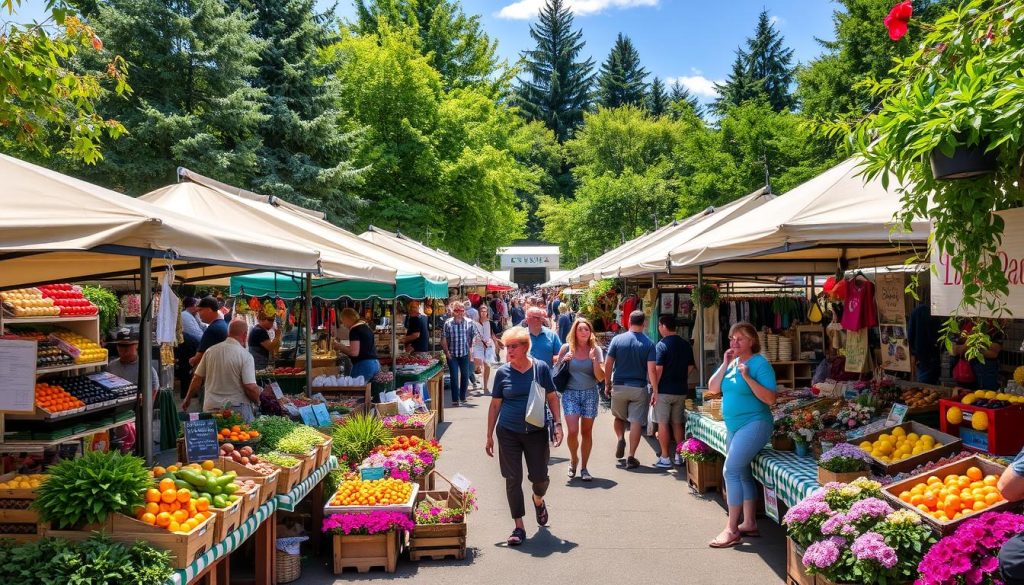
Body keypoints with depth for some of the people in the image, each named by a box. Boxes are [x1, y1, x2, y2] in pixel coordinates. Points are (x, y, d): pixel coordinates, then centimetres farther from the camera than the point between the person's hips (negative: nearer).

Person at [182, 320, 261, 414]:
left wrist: (187, 399, 22)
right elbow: (250, 388, -16)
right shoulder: (246, 355, -11)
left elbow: (197, 379, 8)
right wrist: (257, 402, 2)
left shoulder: (210, 351, 3)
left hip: (211, 408, 4)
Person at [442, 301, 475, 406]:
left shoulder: (469, 322, -4)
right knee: (454, 377, 0)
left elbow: (474, 337, 4)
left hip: (465, 354, 2)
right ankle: (455, 400, 7)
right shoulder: (448, 323, -8)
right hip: (452, 355, -2)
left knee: (465, 376, 10)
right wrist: (447, 352, -7)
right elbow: (444, 339, -4)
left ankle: (462, 397, 27)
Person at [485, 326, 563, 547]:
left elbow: (552, 398, 5)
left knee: (540, 477, 4)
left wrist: (557, 424, -4)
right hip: (509, 433, 0)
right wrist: (489, 436, 4)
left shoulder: (541, 368, -3)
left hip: (536, 432, 0)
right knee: (513, 479, 2)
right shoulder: (503, 372, -2)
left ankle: (538, 500, 40)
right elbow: (495, 405, 4)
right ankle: (519, 527, 13)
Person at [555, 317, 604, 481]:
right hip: (570, 393, -1)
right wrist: (564, 361, -11)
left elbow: (601, 378, -4)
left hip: (590, 394, 1)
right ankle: (573, 459, 18)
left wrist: (594, 359, -18)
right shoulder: (567, 348, -2)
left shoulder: (595, 349, -1)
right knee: (572, 431, -11)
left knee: (586, 432, 7)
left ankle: (583, 468, 21)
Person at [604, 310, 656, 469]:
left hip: (619, 386, 1)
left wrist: (607, 384, 8)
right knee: (636, 422, 3)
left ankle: (621, 439, 0)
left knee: (618, 417, 23)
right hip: (639, 388, -1)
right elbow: (651, 370, -11)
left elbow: (608, 364, -3)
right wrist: (655, 391, -8)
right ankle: (631, 457, 2)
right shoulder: (649, 344, -5)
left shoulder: (617, 339, -4)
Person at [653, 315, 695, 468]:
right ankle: (679, 455, 17)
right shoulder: (686, 345, 6)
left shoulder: (662, 345, -13)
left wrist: (654, 389, -8)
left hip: (664, 391, -6)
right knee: (677, 423, 14)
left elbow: (658, 369, -16)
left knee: (663, 424, 1)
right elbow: (690, 367, 11)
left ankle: (665, 458, 2)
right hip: (681, 390, 6)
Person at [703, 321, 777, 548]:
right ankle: (749, 523, 24)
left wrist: (747, 377, -26)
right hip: (733, 426, 8)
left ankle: (732, 530, -11)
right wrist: (724, 365, -7)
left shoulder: (760, 363, -12)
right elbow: (712, 389, 3)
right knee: (742, 473, 14)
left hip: (754, 424, -8)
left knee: (731, 470, -15)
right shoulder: (731, 362, 9)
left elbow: (770, 398, -18)